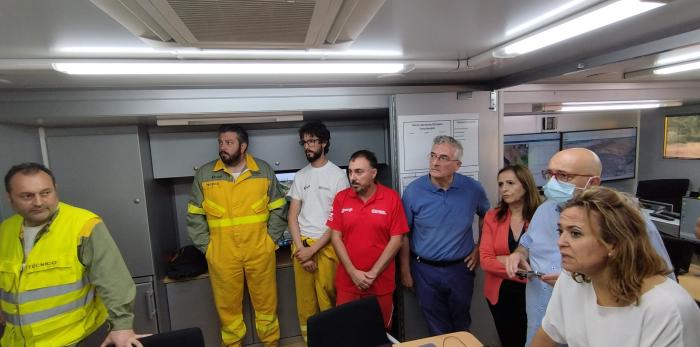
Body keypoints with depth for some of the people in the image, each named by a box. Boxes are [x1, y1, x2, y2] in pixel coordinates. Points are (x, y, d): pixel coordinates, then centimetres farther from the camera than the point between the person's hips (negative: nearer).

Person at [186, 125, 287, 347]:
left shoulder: (264, 171, -1)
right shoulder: (204, 174, 1)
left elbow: (278, 209, 4)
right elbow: (195, 215, 5)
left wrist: (271, 239, -2)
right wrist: (206, 247, 0)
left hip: (260, 252, 0)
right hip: (222, 255, 1)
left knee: (266, 302, 13)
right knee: (227, 306, 14)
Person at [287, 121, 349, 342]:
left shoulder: (338, 175, -5)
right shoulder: (300, 176, 8)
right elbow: (293, 216, 7)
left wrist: (313, 249, -10)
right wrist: (301, 248, -5)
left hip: (326, 245, -4)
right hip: (301, 245, 4)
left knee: (327, 297, 3)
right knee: (304, 298, 12)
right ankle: (307, 338, 30)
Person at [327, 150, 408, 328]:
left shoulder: (392, 198, -8)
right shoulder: (341, 198, -2)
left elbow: (396, 239, -8)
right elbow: (336, 237, -1)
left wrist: (373, 273, -11)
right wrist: (353, 272, -9)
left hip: (381, 282, -1)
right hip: (347, 282, 2)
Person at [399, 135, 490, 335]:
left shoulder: (473, 189, -8)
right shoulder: (413, 190, -12)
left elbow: (486, 216, 13)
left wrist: (481, 247, 6)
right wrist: (405, 270, -2)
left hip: (460, 268, 1)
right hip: (425, 270, -1)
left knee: (461, 325, 22)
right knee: (437, 329, 16)